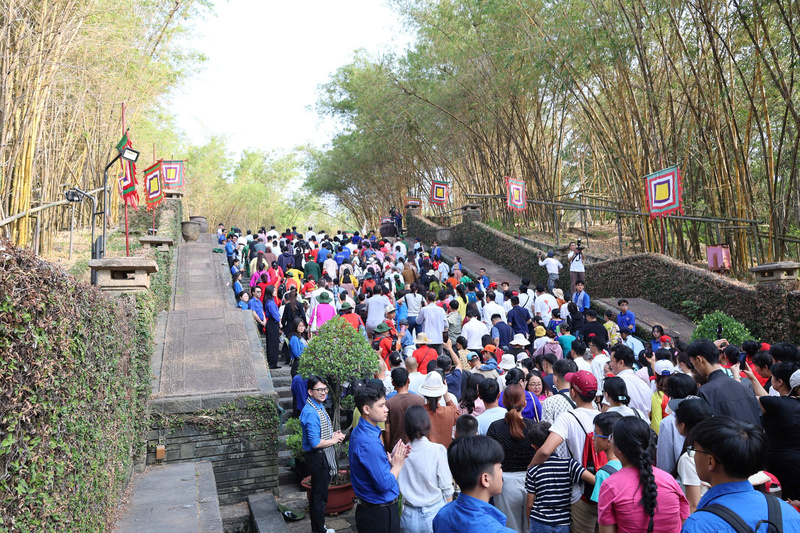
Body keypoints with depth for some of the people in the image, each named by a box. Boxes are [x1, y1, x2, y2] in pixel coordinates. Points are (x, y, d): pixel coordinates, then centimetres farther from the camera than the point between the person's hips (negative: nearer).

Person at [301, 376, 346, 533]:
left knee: (318, 494, 21)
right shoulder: (310, 412, -25)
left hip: (325, 456, 10)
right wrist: (333, 440, -13)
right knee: (319, 496, 4)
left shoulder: (320, 407, 6)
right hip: (317, 457, -10)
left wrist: (333, 435, 2)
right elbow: (315, 443, -27)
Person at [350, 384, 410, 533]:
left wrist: (392, 457, -2)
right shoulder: (369, 443, -28)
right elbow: (384, 484, -27)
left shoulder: (359, 432, 4)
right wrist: (398, 465, -11)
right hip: (380, 514, -10)